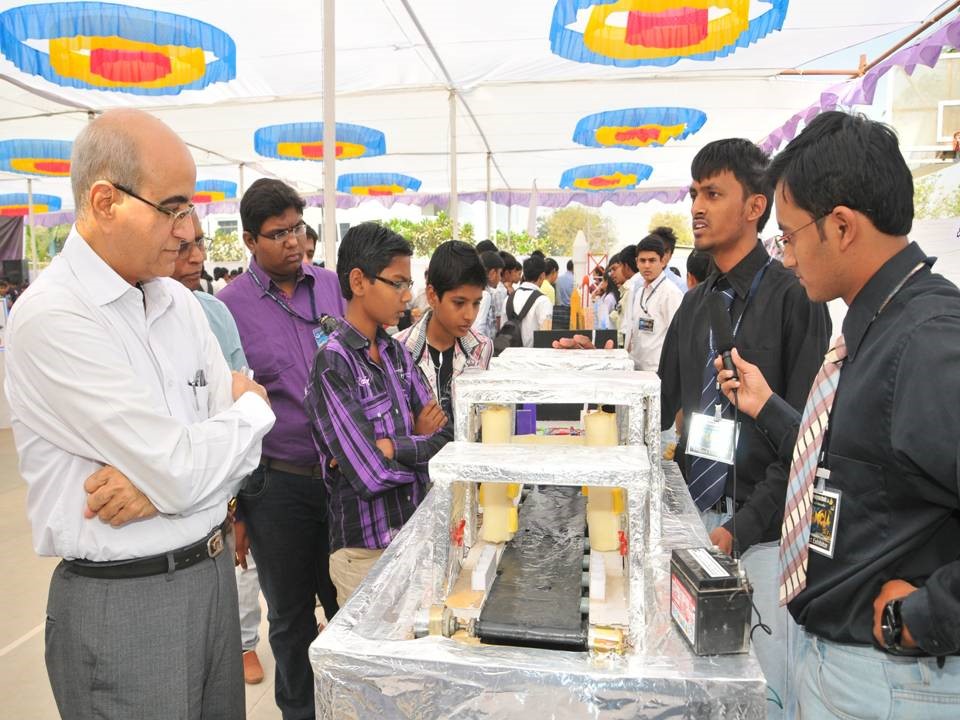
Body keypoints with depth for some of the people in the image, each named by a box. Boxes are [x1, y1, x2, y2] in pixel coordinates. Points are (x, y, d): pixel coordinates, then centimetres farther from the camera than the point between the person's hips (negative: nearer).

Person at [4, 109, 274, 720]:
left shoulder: (179, 301, 4)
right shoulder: (51, 318, -19)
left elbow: (238, 438, 2)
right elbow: (183, 471, -24)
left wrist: (160, 483, -17)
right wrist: (252, 407, -6)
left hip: (214, 573, 7)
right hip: (123, 604, -6)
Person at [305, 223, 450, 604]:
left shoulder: (397, 353, 6)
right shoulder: (332, 362, -17)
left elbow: (443, 433, 0)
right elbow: (371, 475, -22)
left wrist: (390, 448, -16)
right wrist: (420, 444, -6)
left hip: (417, 533, 7)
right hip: (365, 551, -6)